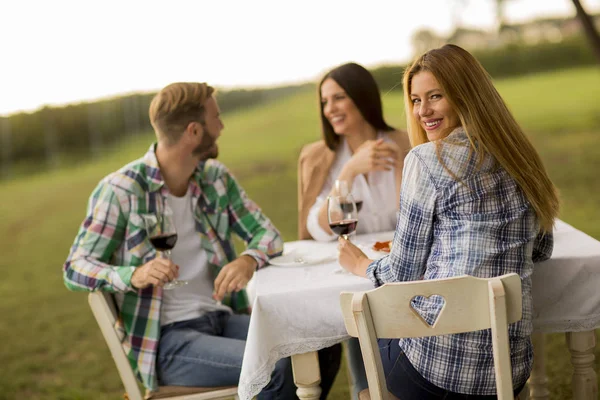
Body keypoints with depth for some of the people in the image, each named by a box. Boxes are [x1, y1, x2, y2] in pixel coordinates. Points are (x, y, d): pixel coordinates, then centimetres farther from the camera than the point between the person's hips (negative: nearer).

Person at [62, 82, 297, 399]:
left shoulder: (217, 178, 8)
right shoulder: (120, 190, -9)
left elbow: (265, 232, 8)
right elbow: (75, 269, -8)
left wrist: (249, 259, -17)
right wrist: (134, 275, -29)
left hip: (223, 318, 6)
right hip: (166, 339, -5)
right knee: (275, 367, -26)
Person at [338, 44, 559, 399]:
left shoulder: (427, 159, -10)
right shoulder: (520, 157, 9)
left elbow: (404, 272, -4)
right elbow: (542, 250, 21)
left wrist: (363, 265, 14)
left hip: (439, 361, -6)